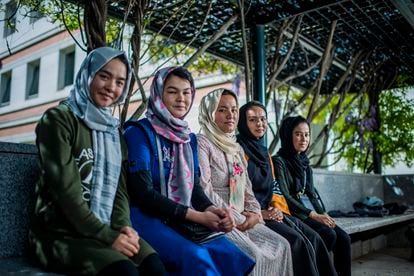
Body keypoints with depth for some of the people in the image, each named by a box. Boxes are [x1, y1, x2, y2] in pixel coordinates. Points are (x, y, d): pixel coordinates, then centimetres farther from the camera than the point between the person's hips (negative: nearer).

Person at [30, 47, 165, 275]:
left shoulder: (114, 130, 14)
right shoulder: (58, 119, -6)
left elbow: (119, 187, 9)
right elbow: (67, 190, -14)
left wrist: (123, 226, -9)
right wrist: (107, 236, -17)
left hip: (107, 230, 5)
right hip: (61, 233, -5)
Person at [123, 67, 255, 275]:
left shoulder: (189, 138, 13)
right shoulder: (139, 132, -8)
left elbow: (195, 186, 9)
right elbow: (143, 192, -15)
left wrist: (211, 210, -14)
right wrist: (196, 216, -17)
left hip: (183, 221, 6)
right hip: (146, 216, -5)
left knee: (230, 256, -17)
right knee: (196, 257, -30)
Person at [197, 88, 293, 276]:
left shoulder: (236, 148, 17)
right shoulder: (202, 143, -10)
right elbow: (204, 191, -19)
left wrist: (255, 213, -3)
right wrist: (237, 218, -15)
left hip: (241, 219, 8)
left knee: (280, 245, -1)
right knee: (251, 253, -25)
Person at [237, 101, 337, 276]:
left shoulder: (264, 152, 19)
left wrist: (277, 209, 0)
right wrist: (258, 213, -18)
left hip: (271, 212, 8)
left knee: (313, 238, -7)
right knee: (297, 241, -22)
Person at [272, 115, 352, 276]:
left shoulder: (304, 162, 17)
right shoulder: (279, 161, -7)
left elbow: (312, 192, 17)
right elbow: (285, 197, -14)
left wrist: (323, 213, 0)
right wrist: (313, 215, -16)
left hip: (312, 212, 7)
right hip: (294, 214, -7)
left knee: (343, 238, -11)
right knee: (329, 235, -25)